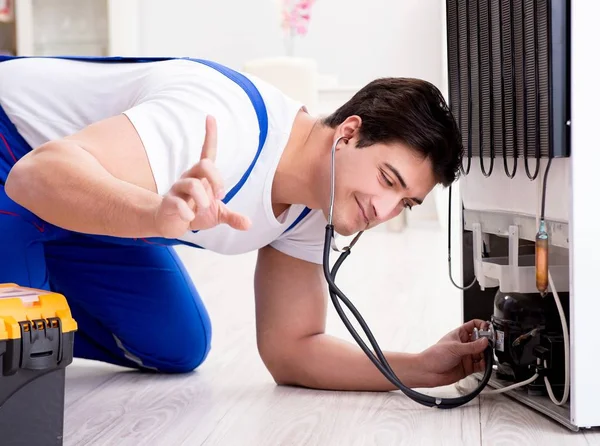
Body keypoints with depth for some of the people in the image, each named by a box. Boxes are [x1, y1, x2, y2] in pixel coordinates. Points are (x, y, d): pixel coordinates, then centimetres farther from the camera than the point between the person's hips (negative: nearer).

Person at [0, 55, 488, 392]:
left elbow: (290, 348, -4)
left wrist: (421, 368, -17)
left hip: (76, 208, 8)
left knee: (177, 347, 5)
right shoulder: (233, 122, -37)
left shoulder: (310, 214, -8)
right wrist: (158, 214, -65)